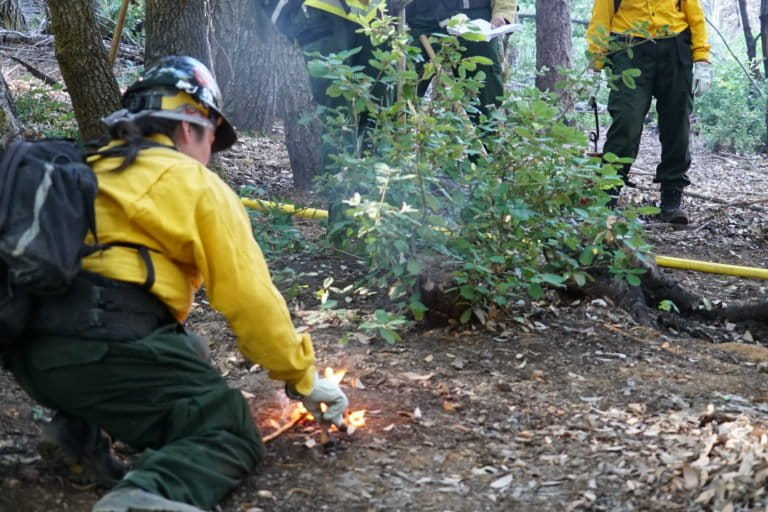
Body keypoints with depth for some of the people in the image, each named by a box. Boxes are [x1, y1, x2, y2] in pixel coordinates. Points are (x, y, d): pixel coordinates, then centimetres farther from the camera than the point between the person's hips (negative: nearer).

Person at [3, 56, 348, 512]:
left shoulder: (91, 171, 26)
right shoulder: (197, 184, 4)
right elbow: (251, 298, 0)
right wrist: (302, 376, 12)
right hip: (107, 346, -8)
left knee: (190, 355, 30)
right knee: (234, 434, -2)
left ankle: (84, 421, 9)